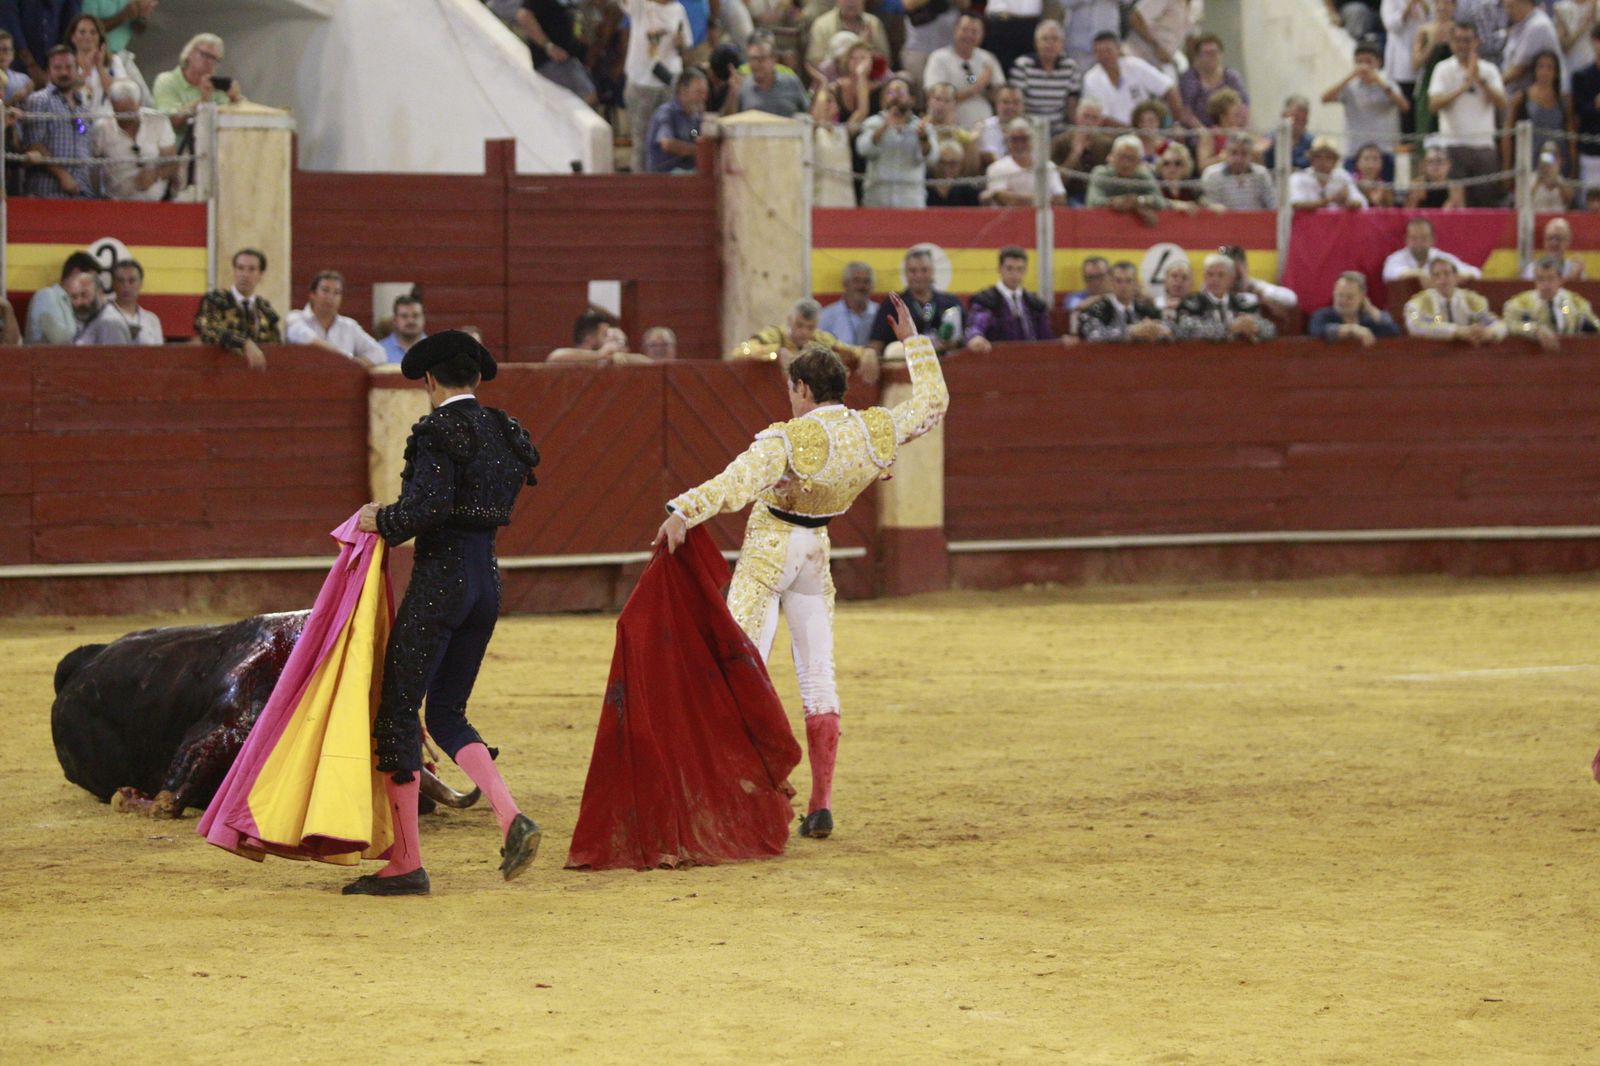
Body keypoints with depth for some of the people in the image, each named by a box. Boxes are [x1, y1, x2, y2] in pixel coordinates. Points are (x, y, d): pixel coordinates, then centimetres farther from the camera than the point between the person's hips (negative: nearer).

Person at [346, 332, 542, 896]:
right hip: (488, 578, 8)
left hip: (441, 574, -8)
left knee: (398, 711, -1)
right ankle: (512, 819, -3)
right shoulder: (504, 431, 13)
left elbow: (429, 508, -23)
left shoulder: (437, 430, -12)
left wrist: (382, 521, -4)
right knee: (447, 714, 17)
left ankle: (405, 863, -2)